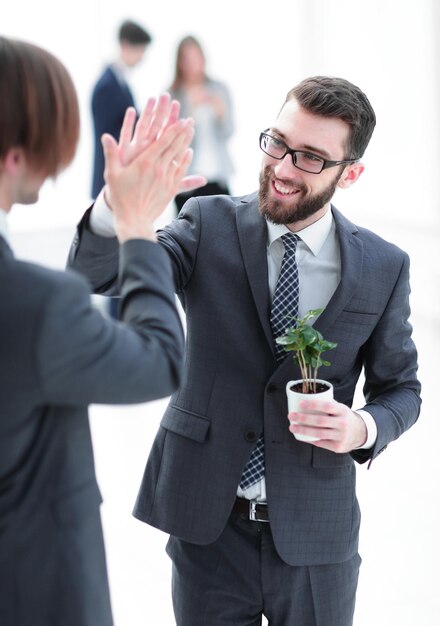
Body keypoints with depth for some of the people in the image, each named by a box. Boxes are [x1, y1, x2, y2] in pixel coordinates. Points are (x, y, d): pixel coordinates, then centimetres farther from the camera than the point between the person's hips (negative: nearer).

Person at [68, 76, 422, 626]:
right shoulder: (210, 225, -6)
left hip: (314, 534, 0)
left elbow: (400, 388, 7)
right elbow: (95, 273, -19)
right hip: (206, 524, 0)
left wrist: (364, 429, -16)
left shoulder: (384, 267, -4)